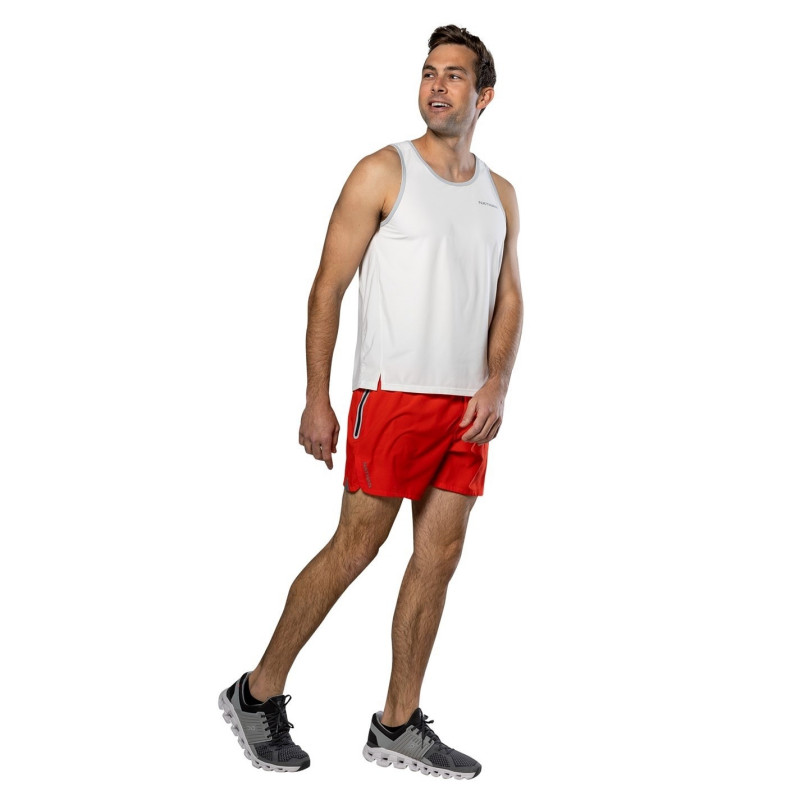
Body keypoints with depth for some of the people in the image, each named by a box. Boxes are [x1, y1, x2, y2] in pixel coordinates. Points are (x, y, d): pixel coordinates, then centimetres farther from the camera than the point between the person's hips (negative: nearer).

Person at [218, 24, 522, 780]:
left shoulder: (499, 194, 14)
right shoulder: (384, 172, -2)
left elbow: (508, 299, 14)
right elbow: (328, 288, -5)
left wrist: (496, 384, -3)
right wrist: (316, 399, -10)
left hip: (467, 405, 6)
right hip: (394, 393, -6)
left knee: (439, 556, 6)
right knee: (354, 548, -5)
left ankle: (397, 725, 17)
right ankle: (257, 694, 12)